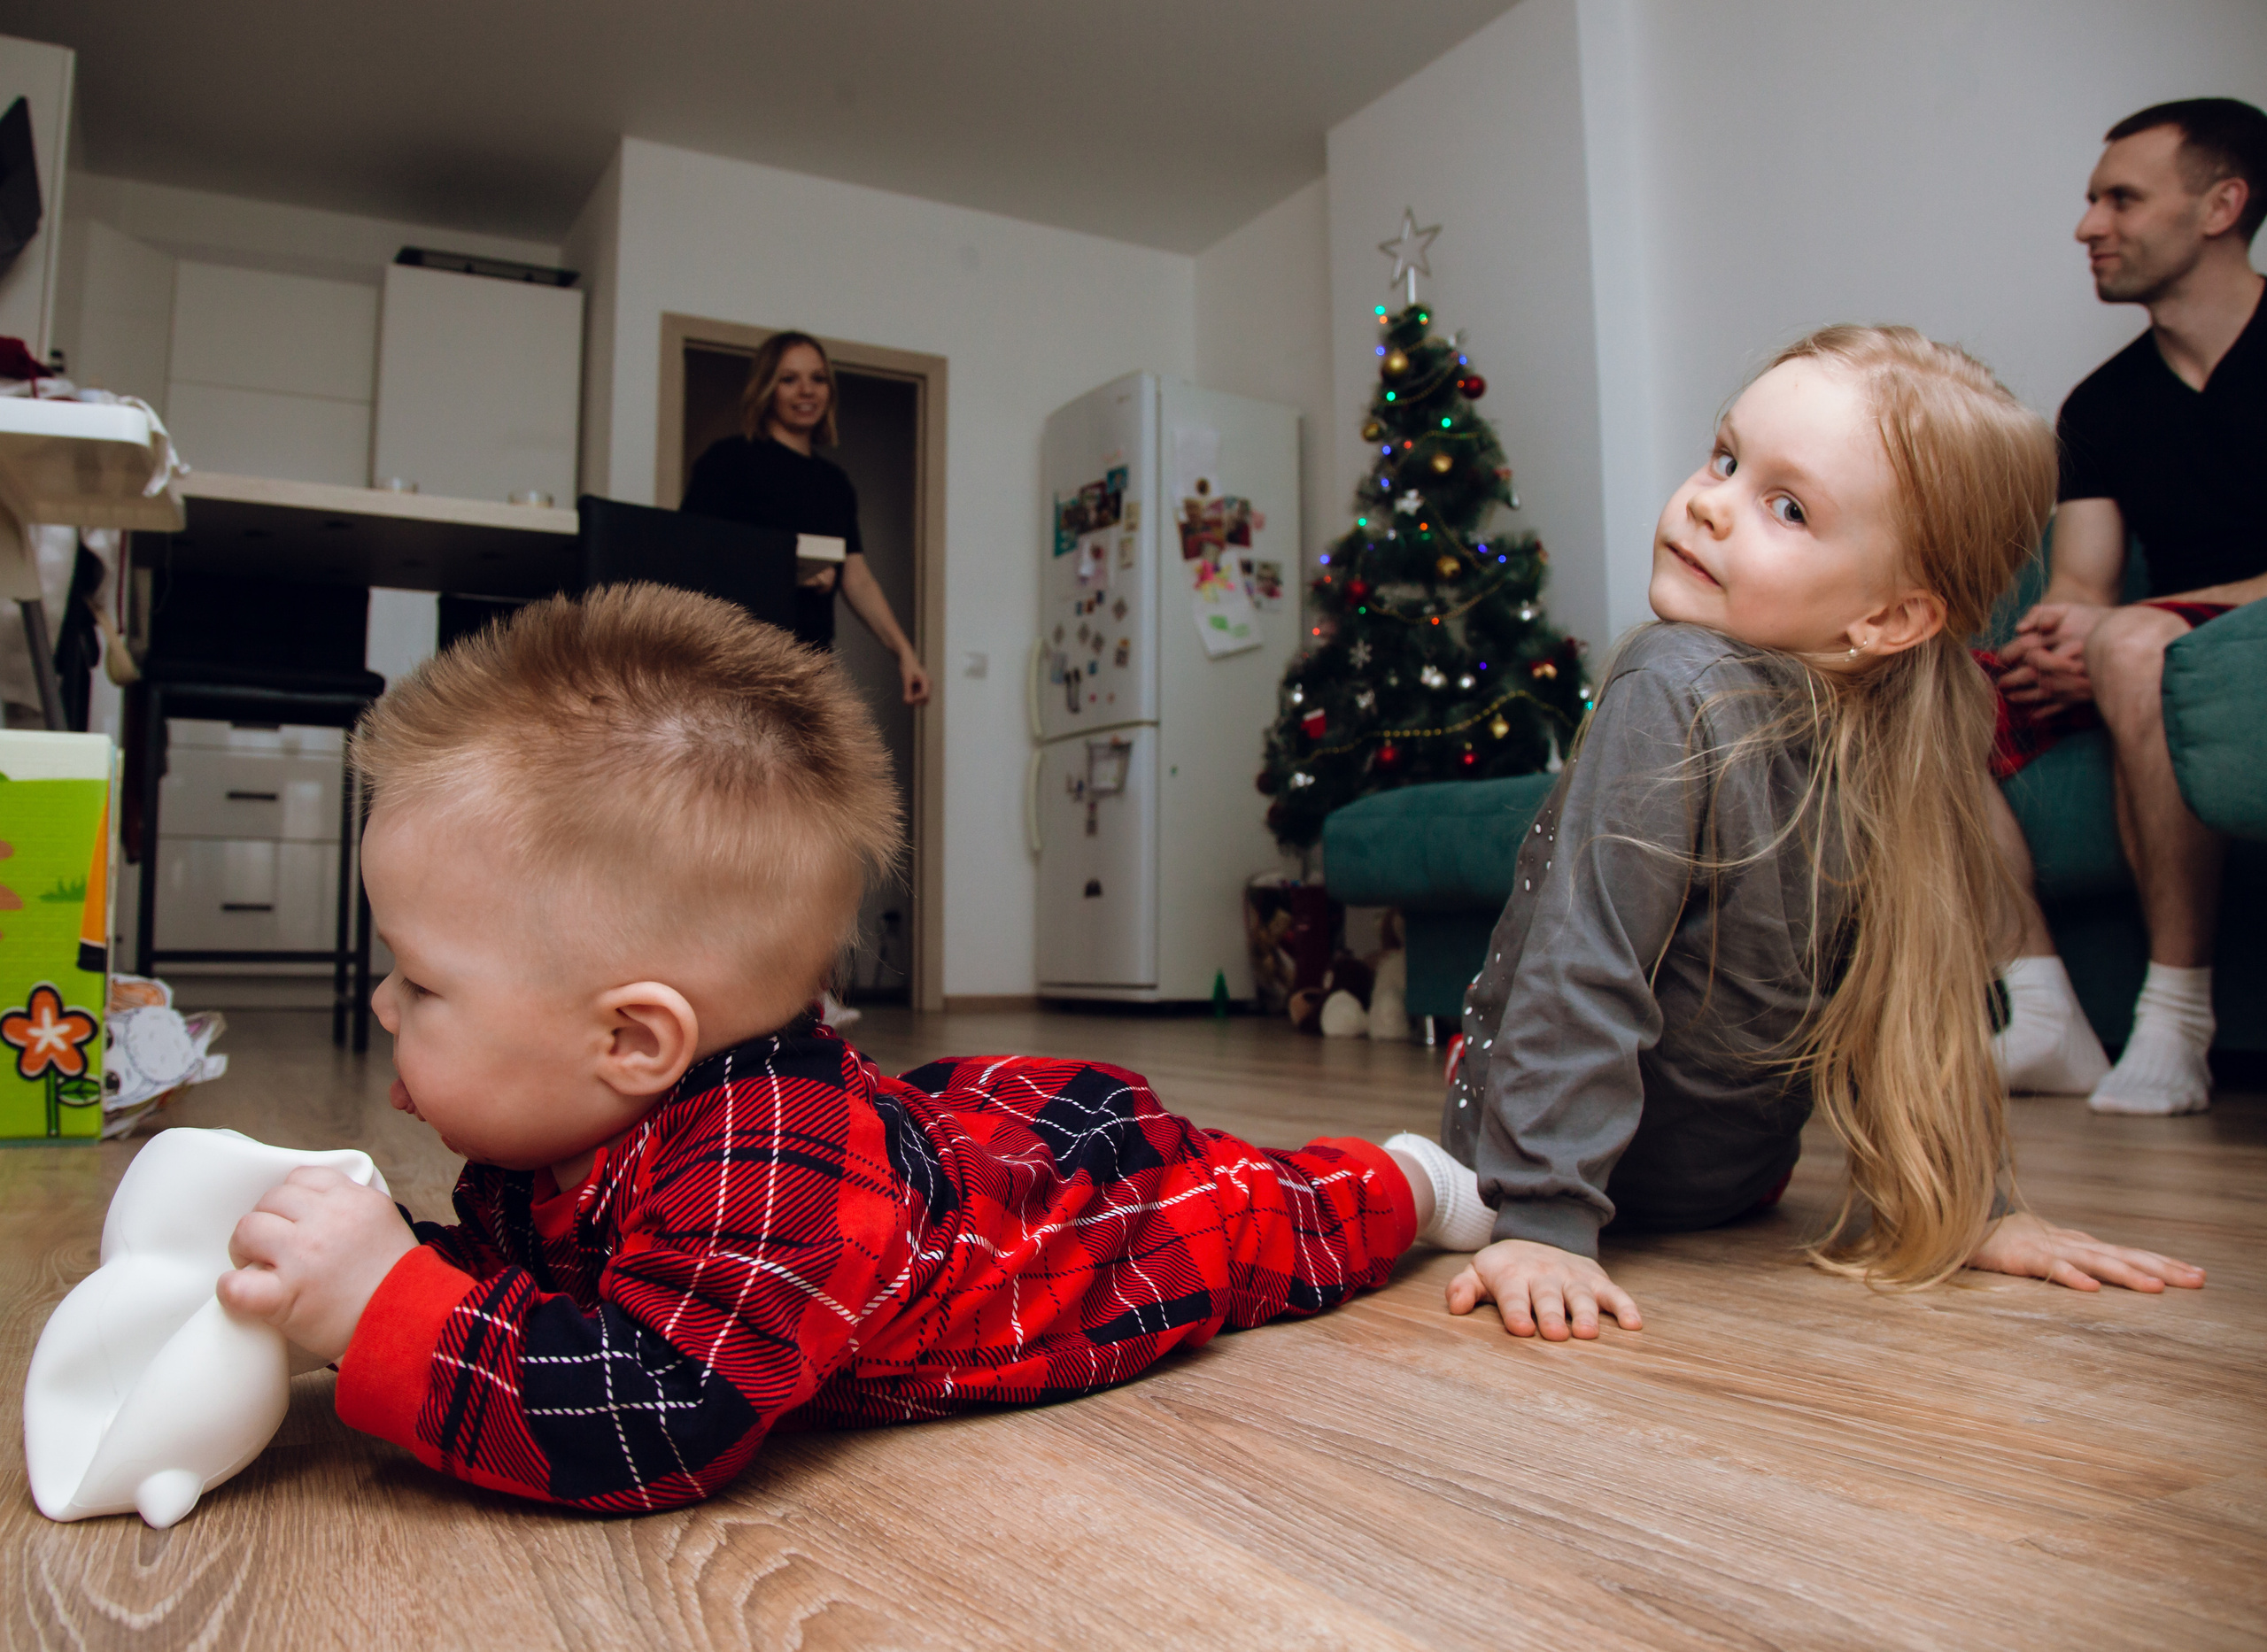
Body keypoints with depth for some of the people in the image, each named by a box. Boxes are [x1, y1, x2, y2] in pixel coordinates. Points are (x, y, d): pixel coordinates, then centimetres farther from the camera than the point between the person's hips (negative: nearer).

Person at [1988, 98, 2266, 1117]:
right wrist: (2051, 641, -19)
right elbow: (2075, 589, 6)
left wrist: (2104, 627, -24)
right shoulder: (2101, 405, 15)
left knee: (2133, 643, -38)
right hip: (2166, 662, 6)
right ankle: (2043, 1019, -18)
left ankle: (2178, 1024, -29)